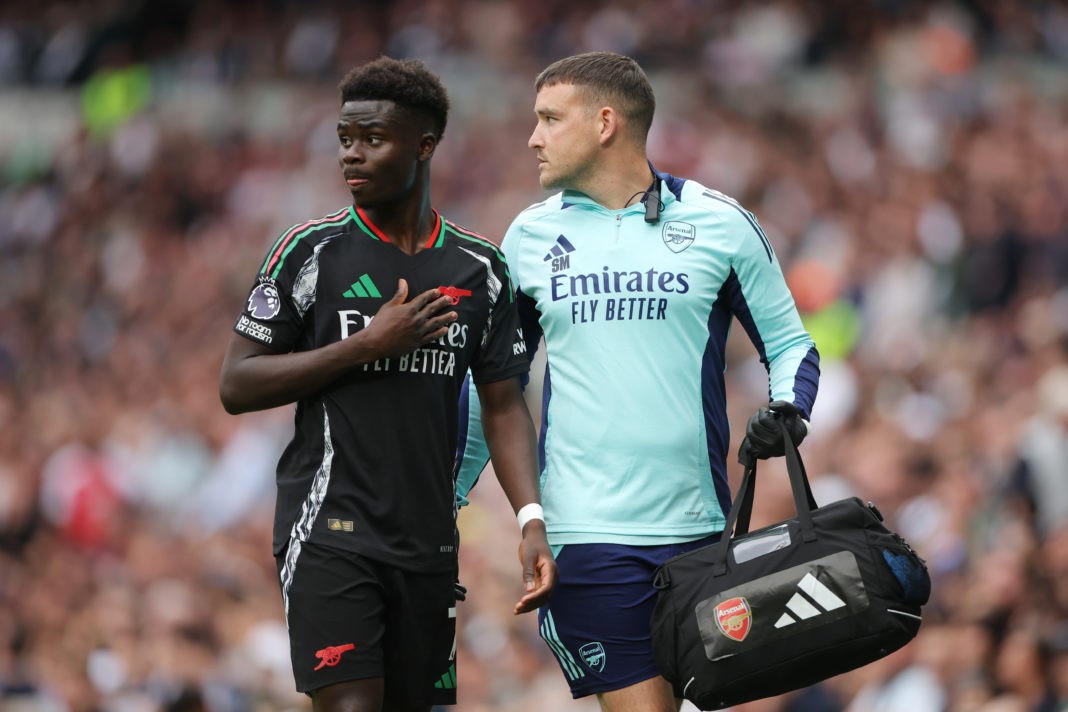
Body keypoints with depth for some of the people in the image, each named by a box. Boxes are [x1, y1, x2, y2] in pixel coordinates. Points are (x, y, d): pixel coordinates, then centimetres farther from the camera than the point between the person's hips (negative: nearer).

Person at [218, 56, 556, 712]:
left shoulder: (480, 268, 8)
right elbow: (237, 386, -3)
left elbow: (504, 406, 11)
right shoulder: (311, 251, -1)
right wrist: (367, 345, -12)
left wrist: (532, 521, -4)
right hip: (329, 530, -4)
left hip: (428, 545, 4)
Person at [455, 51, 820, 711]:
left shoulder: (720, 223, 3)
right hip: (585, 529, 0)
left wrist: (787, 410, -10)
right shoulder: (531, 235, 10)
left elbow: (790, 343, 11)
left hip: (696, 530, 0)